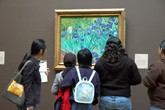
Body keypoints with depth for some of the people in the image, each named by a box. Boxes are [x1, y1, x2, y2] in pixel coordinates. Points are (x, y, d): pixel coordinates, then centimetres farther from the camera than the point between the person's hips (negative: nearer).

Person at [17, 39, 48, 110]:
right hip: (26, 101, -10)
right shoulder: (30, 63, -20)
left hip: (30, 100, 10)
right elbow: (27, 85, -21)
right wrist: (29, 104, -20)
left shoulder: (34, 62, 7)